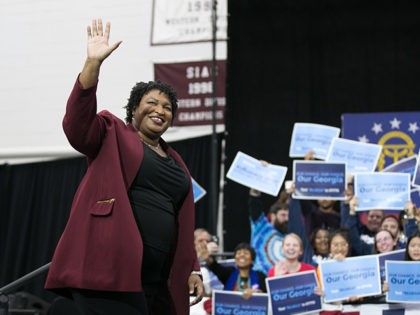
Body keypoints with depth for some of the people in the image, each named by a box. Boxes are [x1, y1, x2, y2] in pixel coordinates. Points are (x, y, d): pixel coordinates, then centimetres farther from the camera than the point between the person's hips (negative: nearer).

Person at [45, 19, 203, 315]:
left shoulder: (175, 161, 25)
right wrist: (94, 62, -20)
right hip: (110, 267, -6)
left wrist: (192, 269, 16)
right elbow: (78, 121, -11)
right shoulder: (113, 135, 10)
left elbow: (182, 223, 24)